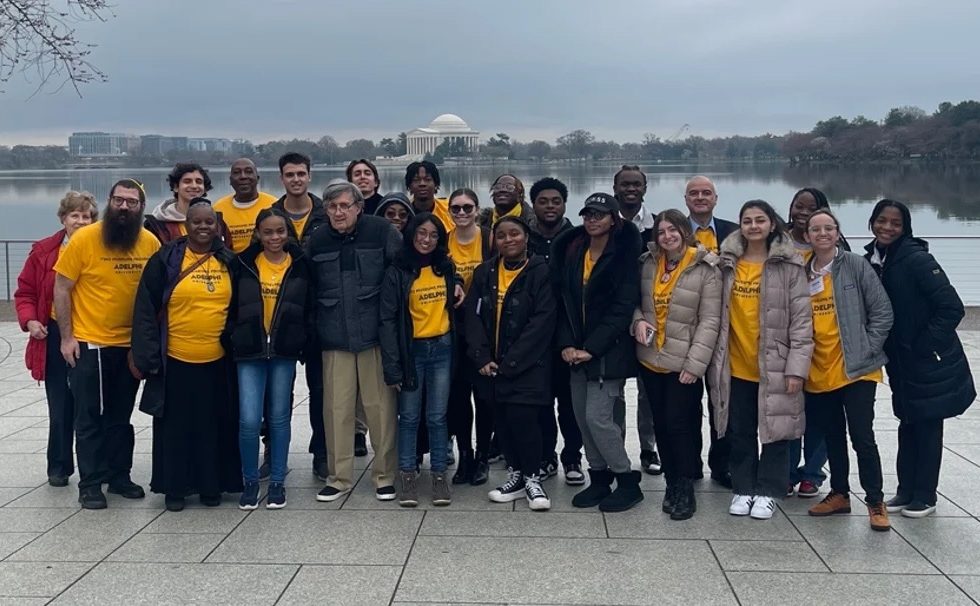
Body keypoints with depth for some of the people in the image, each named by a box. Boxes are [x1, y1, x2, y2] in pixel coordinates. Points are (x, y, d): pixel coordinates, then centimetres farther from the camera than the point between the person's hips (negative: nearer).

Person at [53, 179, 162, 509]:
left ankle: (120, 476, 27)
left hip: (130, 346, 3)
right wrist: (66, 337, -8)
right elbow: (61, 289, -6)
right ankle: (90, 484, 14)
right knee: (90, 418, 5)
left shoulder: (151, 243, -2)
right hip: (88, 344, -3)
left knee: (121, 417, 15)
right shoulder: (84, 239, -11)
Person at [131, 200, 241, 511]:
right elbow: (146, 310, -5)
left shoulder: (228, 261, 6)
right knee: (176, 426, 8)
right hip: (176, 361, -2)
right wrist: (148, 356, -10)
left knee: (214, 426, 10)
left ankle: (212, 485, 23)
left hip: (218, 361, 3)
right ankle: (174, 488, 20)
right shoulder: (166, 260, -5)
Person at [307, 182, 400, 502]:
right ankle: (339, 477, 17)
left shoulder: (382, 231, -3)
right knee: (336, 408, 5)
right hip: (334, 339, 2)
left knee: (381, 407, 2)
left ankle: (385, 475, 15)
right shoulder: (316, 241, 6)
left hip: (375, 335, -2)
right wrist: (312, 331, 9)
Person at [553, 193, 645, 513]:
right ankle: (599, 478, 23)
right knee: (582, 417, 9)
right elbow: (565, 301, 8)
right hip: (576, 350, 6)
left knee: (598, 417, -9)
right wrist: (566, 343, -4)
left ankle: (627, 481, 8)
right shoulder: (572, 251, 9)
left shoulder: (624, 255, -8)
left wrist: (591, 348, -16)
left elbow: (622, 308, -14)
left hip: (609, 352, -6)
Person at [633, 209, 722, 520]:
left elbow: (709, 320, -12)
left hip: (682, 363, -5)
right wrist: (638, 320, -9)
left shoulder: (705, 268, -10)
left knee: (679, 423, -6)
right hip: (650, 359, 5)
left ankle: (685, 489, 9)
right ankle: (672, 482, 25)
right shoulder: (648, 263, 4)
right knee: (660, 423, 11)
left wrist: (695, 363, -17)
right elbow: (635, 300, 14)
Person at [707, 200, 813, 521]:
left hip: (774, 366, -3)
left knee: (774, 430, 6)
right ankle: (743, 489, 26)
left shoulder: (789, 265, -6)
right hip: (735, 365, 3)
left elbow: (801, 320, -7)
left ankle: (768, 491, 21)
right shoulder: (728, 263, 4)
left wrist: (797, 367, -13)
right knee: (740, 432, 12)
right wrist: (715, 360, 6)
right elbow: (717, 314, 9)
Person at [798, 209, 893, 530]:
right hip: (818, 372, 5)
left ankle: (875, 501, 8)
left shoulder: (855, 266, -5)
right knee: (833, 436, 15)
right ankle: (839, 494, 28)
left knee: (862, 436, -5)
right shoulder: (803, 273, 7)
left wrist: (866, 350, -10)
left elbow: (882, 312, -6)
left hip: (855, 369, -4)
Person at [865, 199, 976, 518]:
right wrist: (883, 349, 3)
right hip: (900, 364, 6)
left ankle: (924, 496, 18)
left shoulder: (917, 260, -20)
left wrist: (925, 345, -18)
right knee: (908, 425, 15)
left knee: (928, 427, 6)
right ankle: (906, 491, 26)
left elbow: (952, 307, -21)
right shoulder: (869, 262, 0)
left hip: (930, 362, -6)